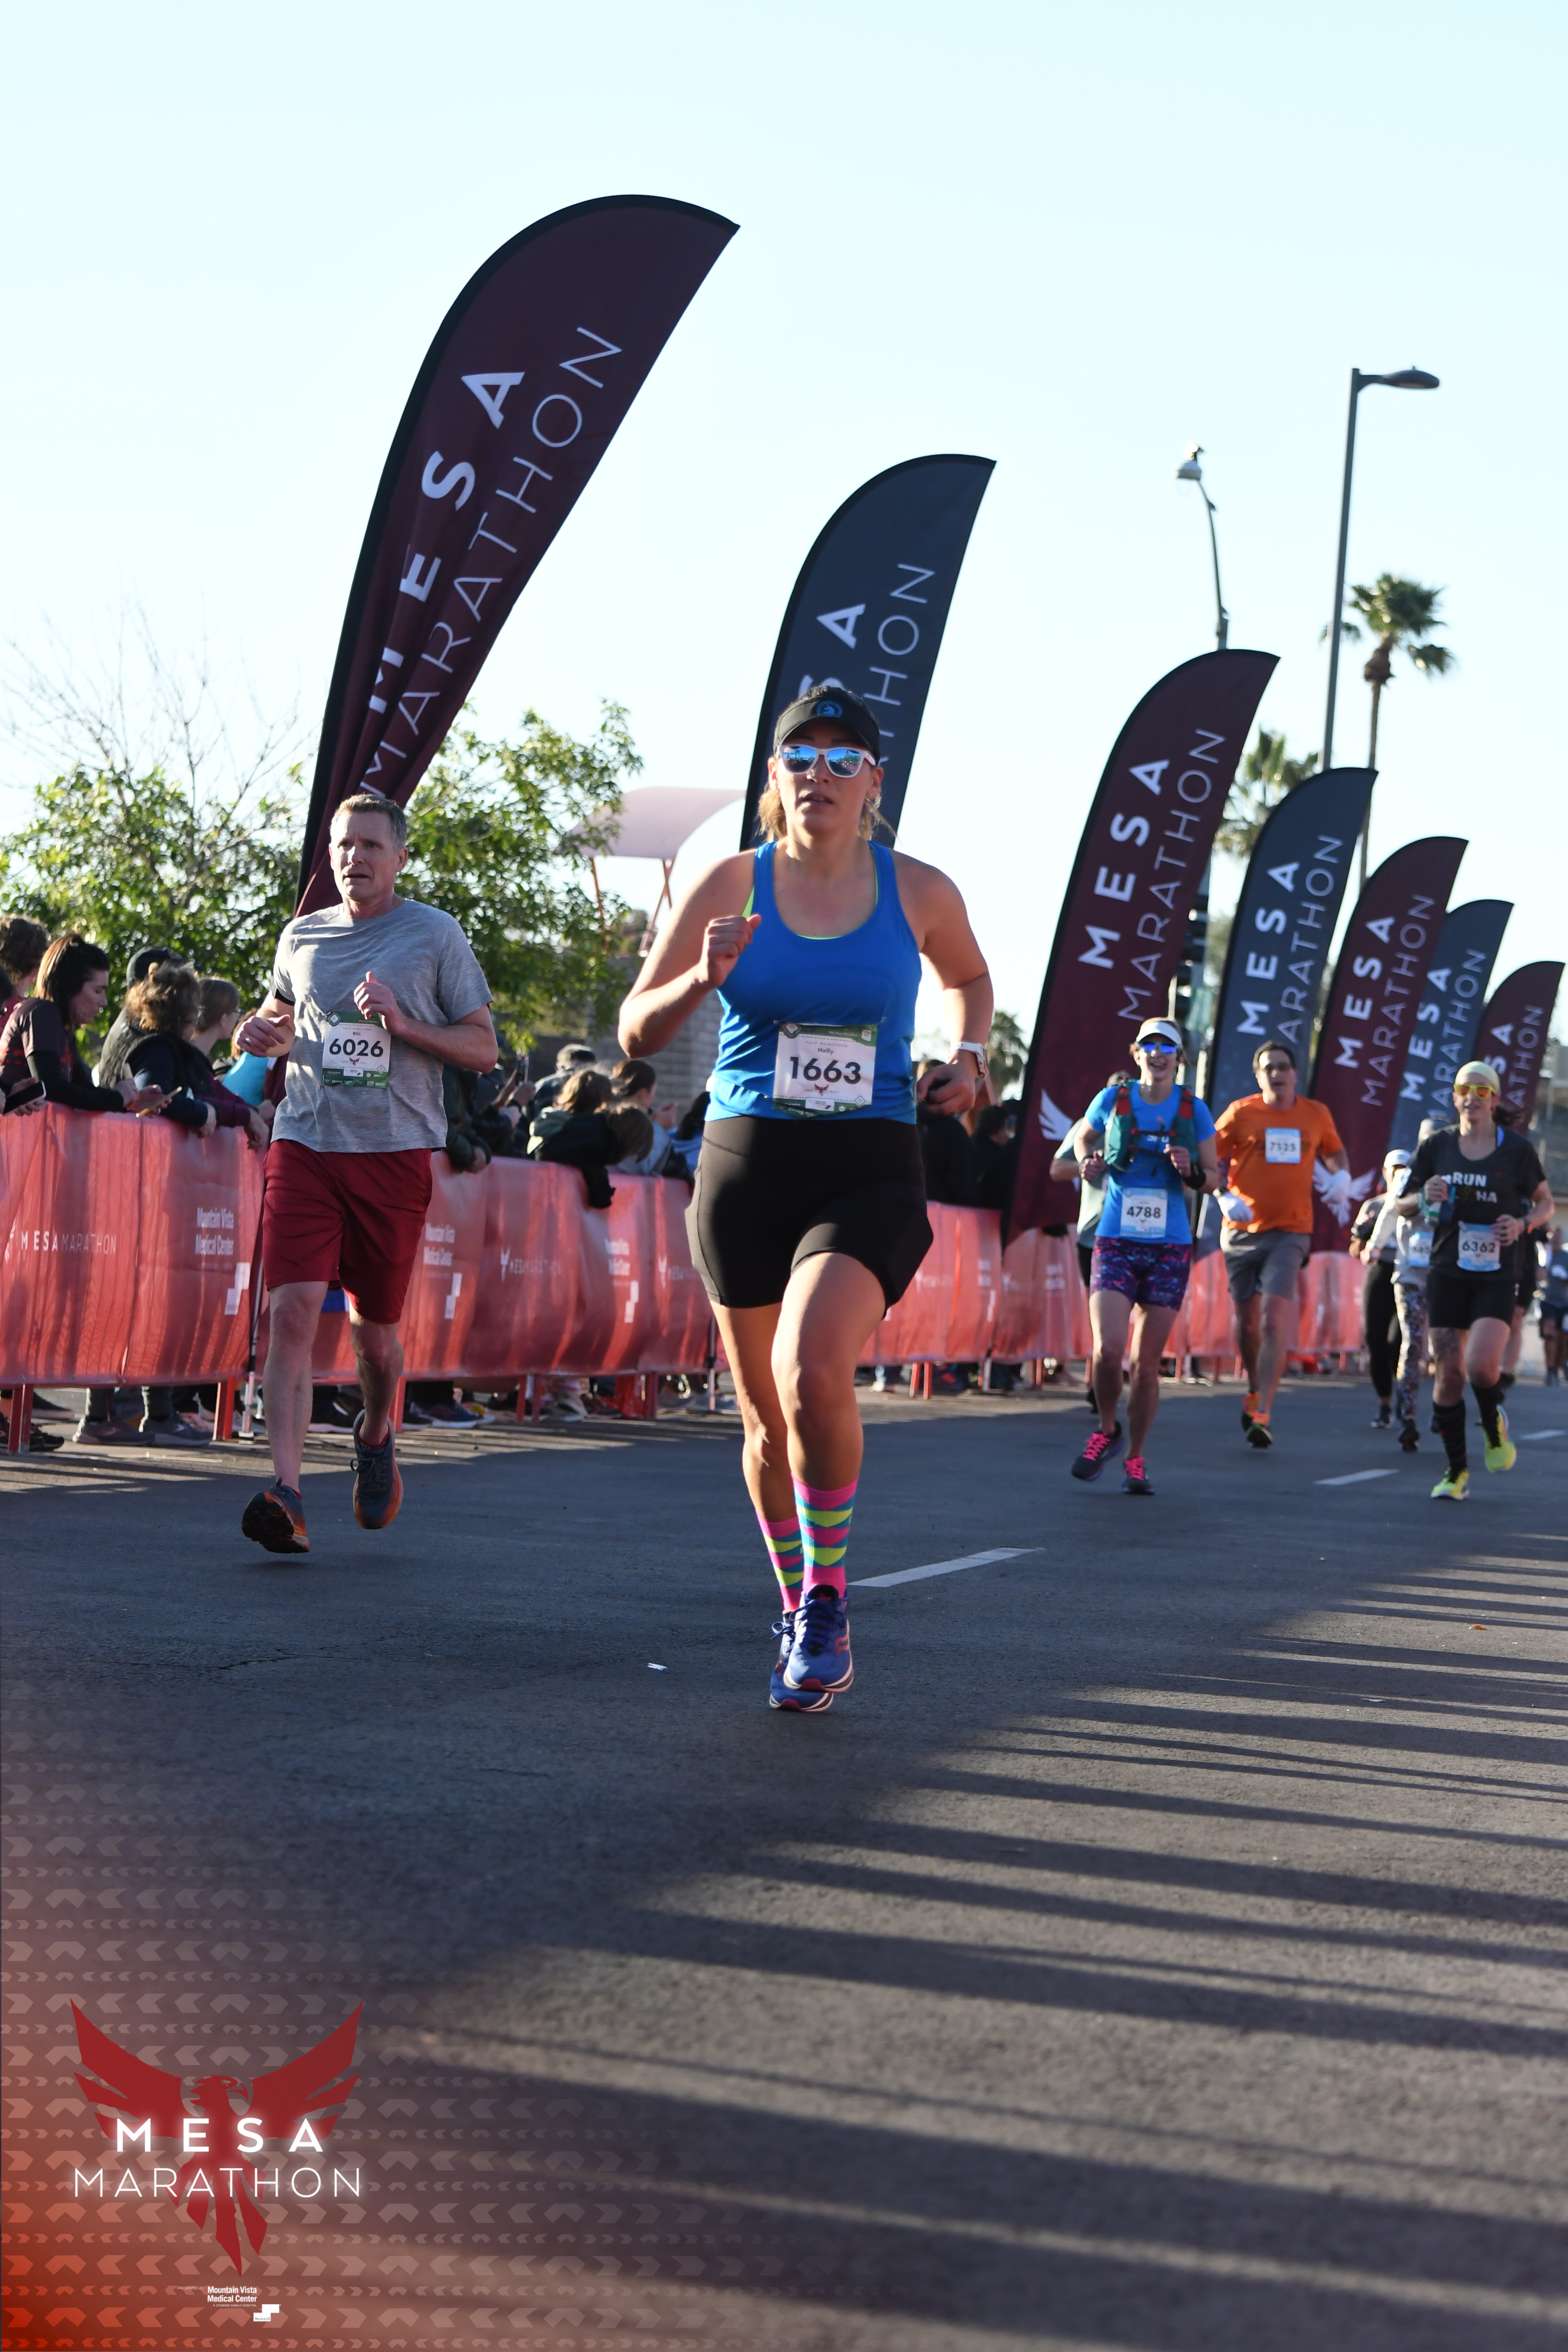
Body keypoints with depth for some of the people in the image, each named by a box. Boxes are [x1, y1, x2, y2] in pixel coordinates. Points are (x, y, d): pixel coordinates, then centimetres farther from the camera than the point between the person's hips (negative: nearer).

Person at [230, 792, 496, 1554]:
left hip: (394, 1152, -1)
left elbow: (482, 1049, 4)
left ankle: (376, 1435, 40)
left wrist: (403, 1024, -11)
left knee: (375, 1323, 8)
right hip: (304, 1143, 2)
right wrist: (262, 1038, 6)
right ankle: (286, 1492, -19)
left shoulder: (436, 936, 4)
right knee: (294, 1308, -14)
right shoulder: (301, 936, 13)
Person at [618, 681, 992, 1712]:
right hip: (745, 1166, 2)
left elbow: (970, 978, 23)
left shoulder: (920, 892, 1)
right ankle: (799, 1609, 33)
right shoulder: (731, 886, -1)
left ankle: (827, 1602, -7)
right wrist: (701, 980, -17)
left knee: (813, 1369, -26)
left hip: (870, 1174, -2)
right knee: (768, 1417, 9)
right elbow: (638, 1031, 2)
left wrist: (967, 1055, 4)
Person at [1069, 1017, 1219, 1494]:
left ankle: (1135, 1459, 19)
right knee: (1108, 1351, -16)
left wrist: (1192, 1173, -13)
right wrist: (1088, 1164, 2)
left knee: (1147, 1363, 3)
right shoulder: (1112, 1100, 2)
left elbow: (1214, 1179, 8)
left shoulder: (1194, 1111, 3)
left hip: (1169, 1249, 1)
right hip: (1116, 1244, -1)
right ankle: (1106, 1430, 12)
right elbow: (1084, 1137, 23)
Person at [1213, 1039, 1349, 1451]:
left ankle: (1263, 1415, -17)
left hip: (1290, 1232, 0)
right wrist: (1225, 1198, -12)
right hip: (1243, 1231, 0)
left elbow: (1335, 1152, 26)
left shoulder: (1316, 1115, 7)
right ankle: (1255, 1391, 36)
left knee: (1275, 1319, -16)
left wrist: (1341, 1177, 5)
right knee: (1247, 1321, 9)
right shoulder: (1241, 1112, 0)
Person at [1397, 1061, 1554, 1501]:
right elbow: (1404, 1206, 11)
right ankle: (1456, 1471, 13)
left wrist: (1523, 1223, -10)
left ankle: (1494, 1428, 15)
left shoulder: (1517, 1150, 0)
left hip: (1498, 1277, -2)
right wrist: (1424, 1198, -11)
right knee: (1449, 1372, -1)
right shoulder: (1436, 1146, 4)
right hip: (1448, 1274, 2)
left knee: (1482, 1366, -19)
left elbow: (1545, 1204, 10)